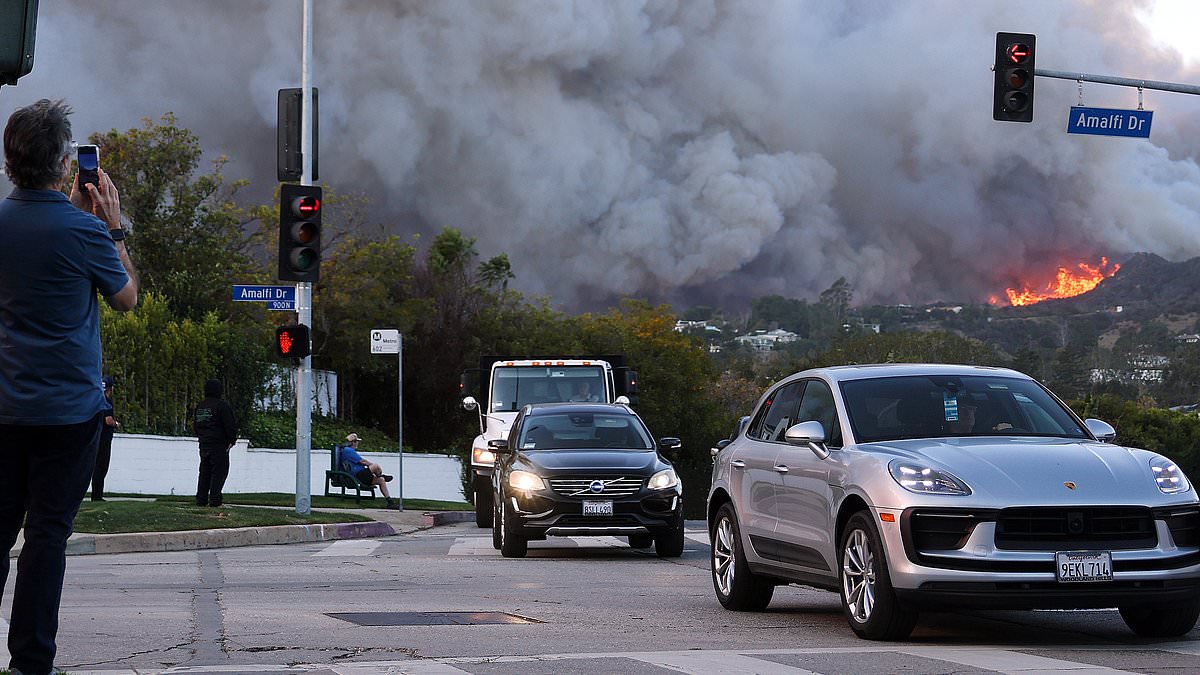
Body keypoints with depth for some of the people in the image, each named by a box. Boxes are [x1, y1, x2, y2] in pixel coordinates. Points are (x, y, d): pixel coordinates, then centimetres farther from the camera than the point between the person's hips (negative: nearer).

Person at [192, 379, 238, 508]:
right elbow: (230, 425, -14)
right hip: (219, 445, -7)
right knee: (219, 471, -4)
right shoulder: (222, 405, -11)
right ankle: (215, 498, -10)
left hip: (204, 444, 7)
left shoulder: (199, 406, 12)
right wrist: (232, 439, -1)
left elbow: (195, 425, 19)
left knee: (205, 472, 11)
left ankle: (201, 499, 9)